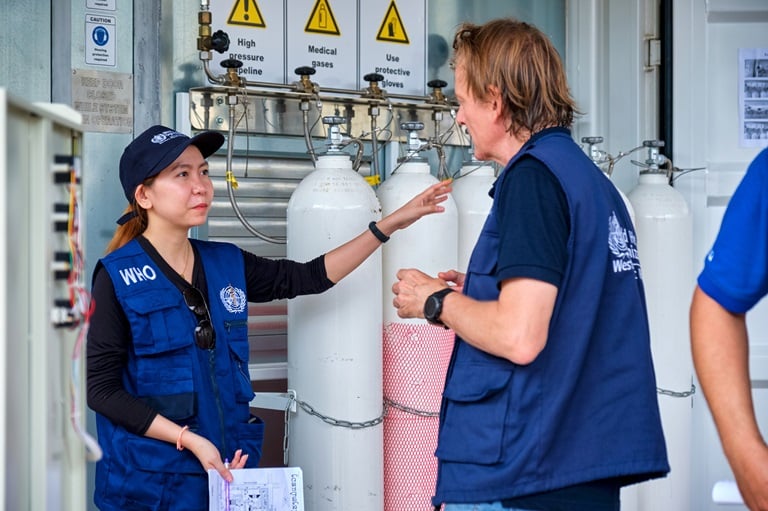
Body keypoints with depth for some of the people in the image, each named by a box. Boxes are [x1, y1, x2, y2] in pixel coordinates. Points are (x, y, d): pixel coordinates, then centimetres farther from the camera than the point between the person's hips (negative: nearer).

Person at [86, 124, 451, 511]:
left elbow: (310, 277, 10)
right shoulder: (117, 278, -11)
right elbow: (100, 389, -12)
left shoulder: (226, 264, 5)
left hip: (230, 468, 5)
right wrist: (189, 439, -19)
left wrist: (391, 223, 6)